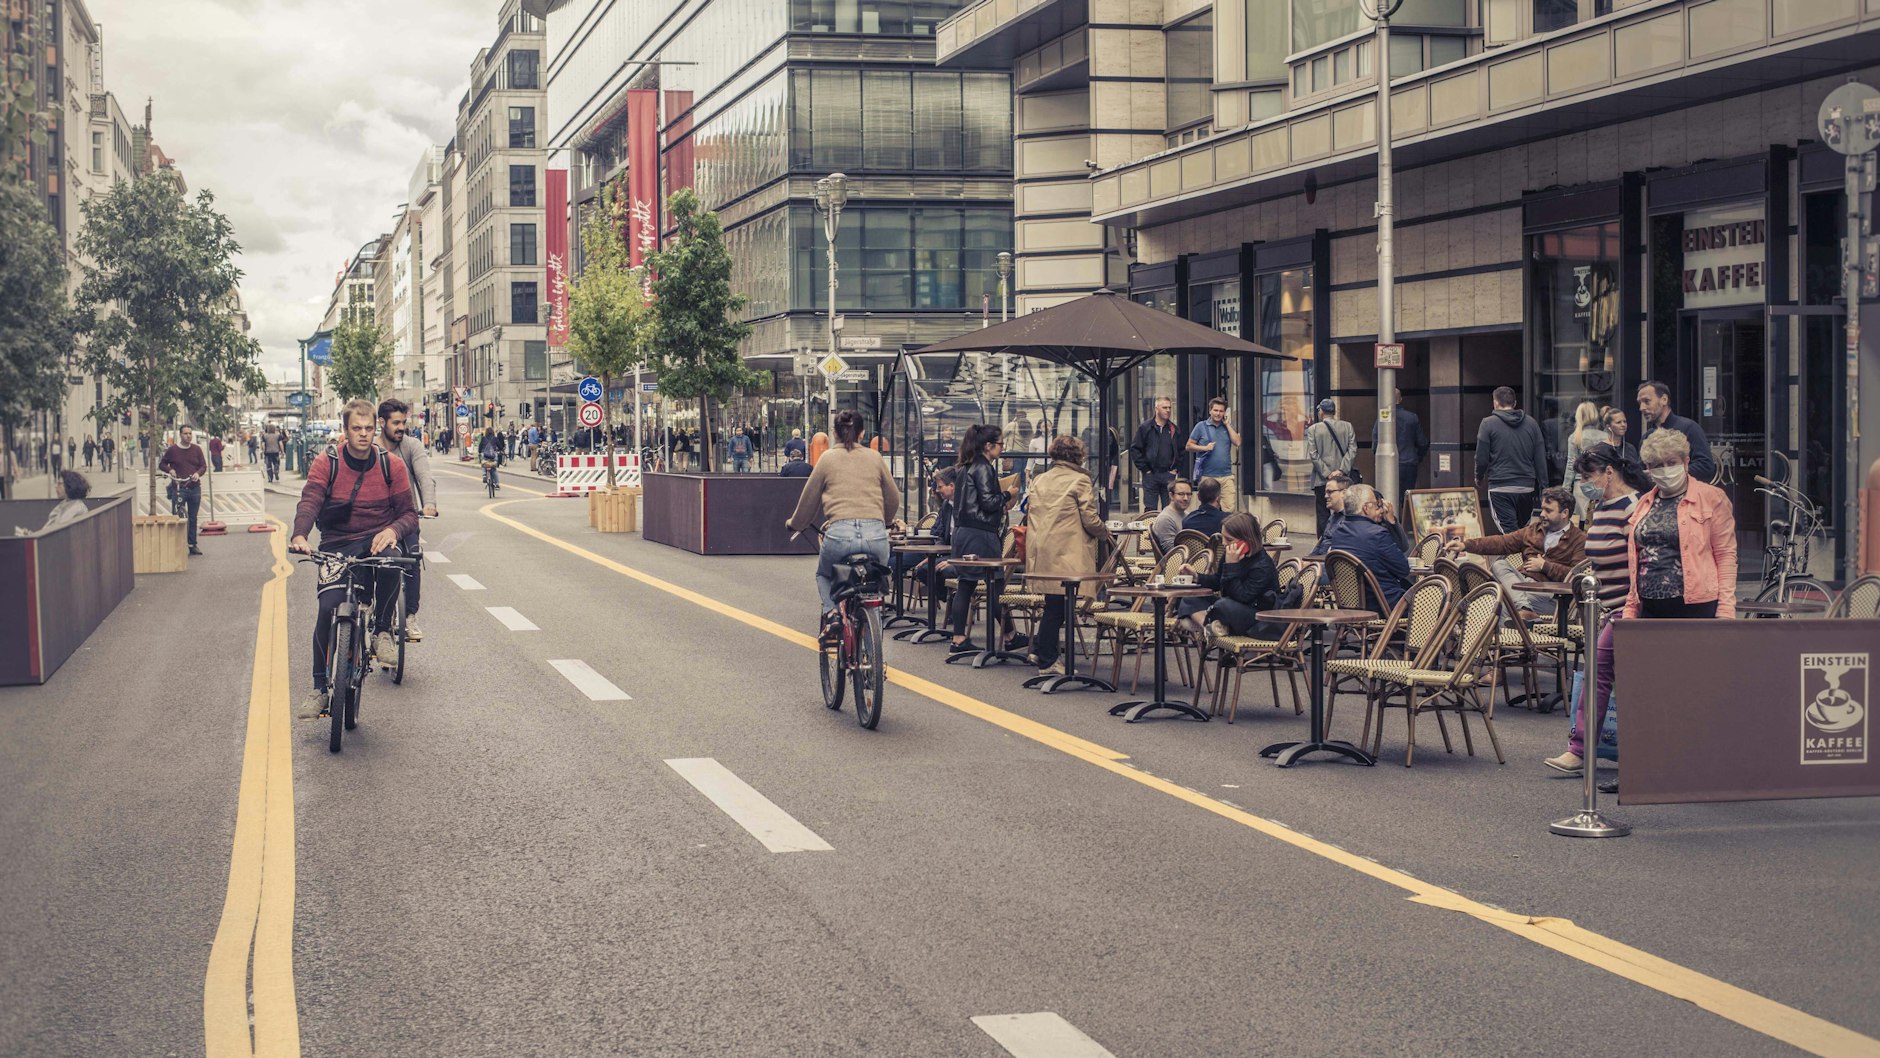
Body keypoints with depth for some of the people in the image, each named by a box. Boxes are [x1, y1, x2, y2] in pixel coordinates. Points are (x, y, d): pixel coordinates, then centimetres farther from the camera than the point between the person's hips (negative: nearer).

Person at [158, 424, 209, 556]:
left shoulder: (196, 449, 6)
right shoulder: (172, 450, 0)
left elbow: (204, 465, 8)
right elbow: (162, 464, 11)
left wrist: (198, 473, -12)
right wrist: (169, 470, -9)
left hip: (194, 487, 3)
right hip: (178, 488, -3)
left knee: (193, 518, 9)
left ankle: (192, 545, 17)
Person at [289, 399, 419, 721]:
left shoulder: (391, 465, 0)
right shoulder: (326, 464, -3)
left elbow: (409, 514, -1)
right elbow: (309, 501, -17)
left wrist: (392, 529, -25)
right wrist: (300, 535, -37)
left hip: (376, 540, 0)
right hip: (337, 545, 0)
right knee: (328, 608, -17)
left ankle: (381, 628, -11)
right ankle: (320, 688, -1)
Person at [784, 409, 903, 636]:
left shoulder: (828, 458, 9)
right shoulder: (875, 457, 14)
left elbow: (808, 498, 17)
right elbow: (893, 499, 21)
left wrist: (794, 523, 36)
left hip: (839, 534, -1)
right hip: (875, 534, 1)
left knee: (824, 575, 27)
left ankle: (830, 612, 1)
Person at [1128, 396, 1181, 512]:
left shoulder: (1174, 429, 8)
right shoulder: (1145, 427, 0)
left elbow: (1181, 450, 13)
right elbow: (1134, 449, -1)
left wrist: (1176, 468, 2)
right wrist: (1144, 469, -6)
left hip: (1169, 475, 2)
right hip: (1150, 475, -2)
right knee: (1150, 509, 1)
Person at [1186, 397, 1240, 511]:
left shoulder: (1227, 427, 13)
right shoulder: (1201, 426, 5)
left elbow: (1237, 443, -2)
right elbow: (1189, 446, 5)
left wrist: (1227, 424, 0)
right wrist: (1205, 448, -11)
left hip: (1226, 476, 2)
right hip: (1207, 476, -2)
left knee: (1230, 509, -8)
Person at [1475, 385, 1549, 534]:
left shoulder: (1489, 423, -3)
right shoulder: (1531, 424, 8)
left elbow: (1481, 458, -3)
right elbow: (1541, 459, 7)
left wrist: (1479, 477, 16)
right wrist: (1543, 487, 11)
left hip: (1500, 488, -4)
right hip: (1527, 488, 4)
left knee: (1508, 533, -7)